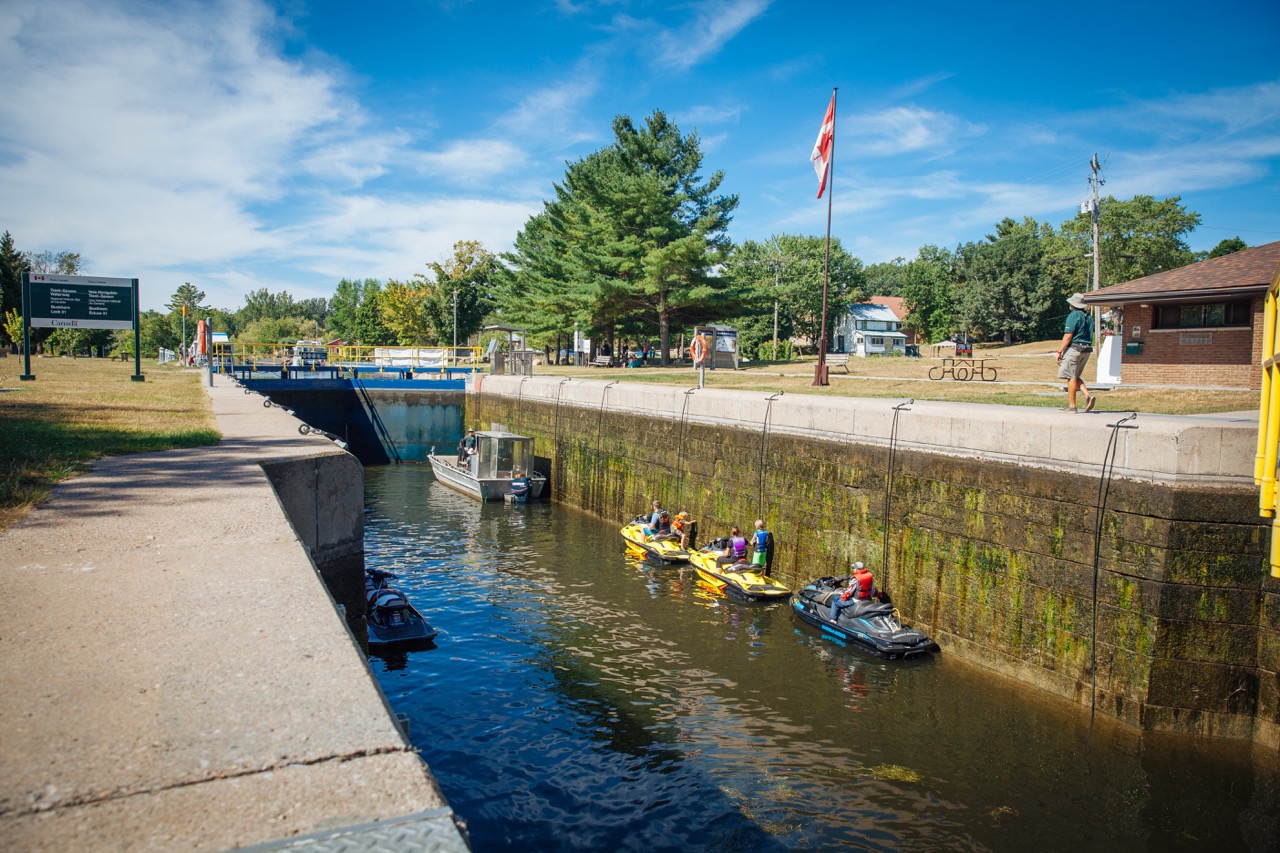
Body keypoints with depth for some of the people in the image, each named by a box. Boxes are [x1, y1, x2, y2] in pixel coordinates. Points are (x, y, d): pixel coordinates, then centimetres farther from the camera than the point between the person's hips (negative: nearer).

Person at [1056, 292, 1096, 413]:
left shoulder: (1073, 316, -11)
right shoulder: (1089, 317, 15)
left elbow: (1068, 336, -17)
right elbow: (1090, 335, 17)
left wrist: (1060, 351, -13)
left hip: (1074, 348, -8)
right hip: (1086, 350, 8)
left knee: (1071, 377, -3)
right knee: (1075, 377, 17)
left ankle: (1072, 406, -2)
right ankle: (1088, 395, -4)